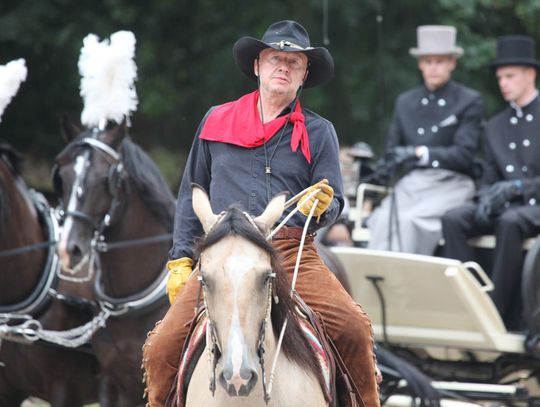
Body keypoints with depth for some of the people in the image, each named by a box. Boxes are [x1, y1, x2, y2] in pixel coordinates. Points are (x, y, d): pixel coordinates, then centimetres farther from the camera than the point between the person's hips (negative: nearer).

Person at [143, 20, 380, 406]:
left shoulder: (318, 132, 11)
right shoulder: (216, 121, 14)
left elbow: (334, 203, 10)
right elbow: (191, 196, 19)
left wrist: (321, 207, -14)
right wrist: (180, 259, 12)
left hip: (292, 251, -1)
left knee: (354, 328, -24)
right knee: (162, 347, -16)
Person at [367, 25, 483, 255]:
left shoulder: (469, 101, 4)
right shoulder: (405, 102, 19)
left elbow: (464, 154, -6)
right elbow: (392, 150, 19)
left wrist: (419, 153, -20)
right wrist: (385, 168, -6)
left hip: (450, 184, -4)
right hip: (412, 182, 4)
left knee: (408, 220, -32)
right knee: (384, 218, -29)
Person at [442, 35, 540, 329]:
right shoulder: (495, 127, 19)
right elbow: (489, 179, 16)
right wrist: (486, 198, -8)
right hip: (504, 207, 5)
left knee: (509, 222, -39)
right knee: (452, 220, -22)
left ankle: (498, 310, -36)